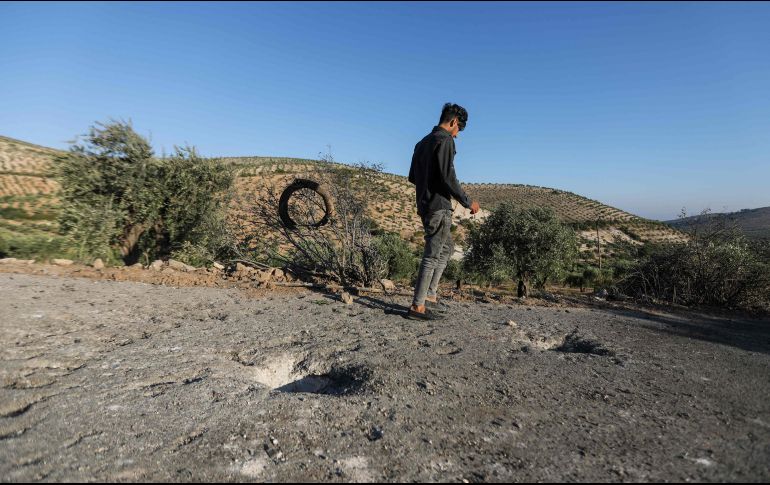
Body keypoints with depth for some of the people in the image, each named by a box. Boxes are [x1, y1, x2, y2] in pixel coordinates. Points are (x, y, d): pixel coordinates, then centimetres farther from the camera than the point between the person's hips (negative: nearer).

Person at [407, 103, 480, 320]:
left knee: (447, 248, 21)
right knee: (432, 255, -5)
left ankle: (430, 295, 21)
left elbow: (412, 177, 20)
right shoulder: (445, 140, -9)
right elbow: (448, 177, -19)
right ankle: (418, 306, 0)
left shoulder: (423, 142, 19)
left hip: (424, 205, 10)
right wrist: (467, 202, -10)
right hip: (439, 206, -9)